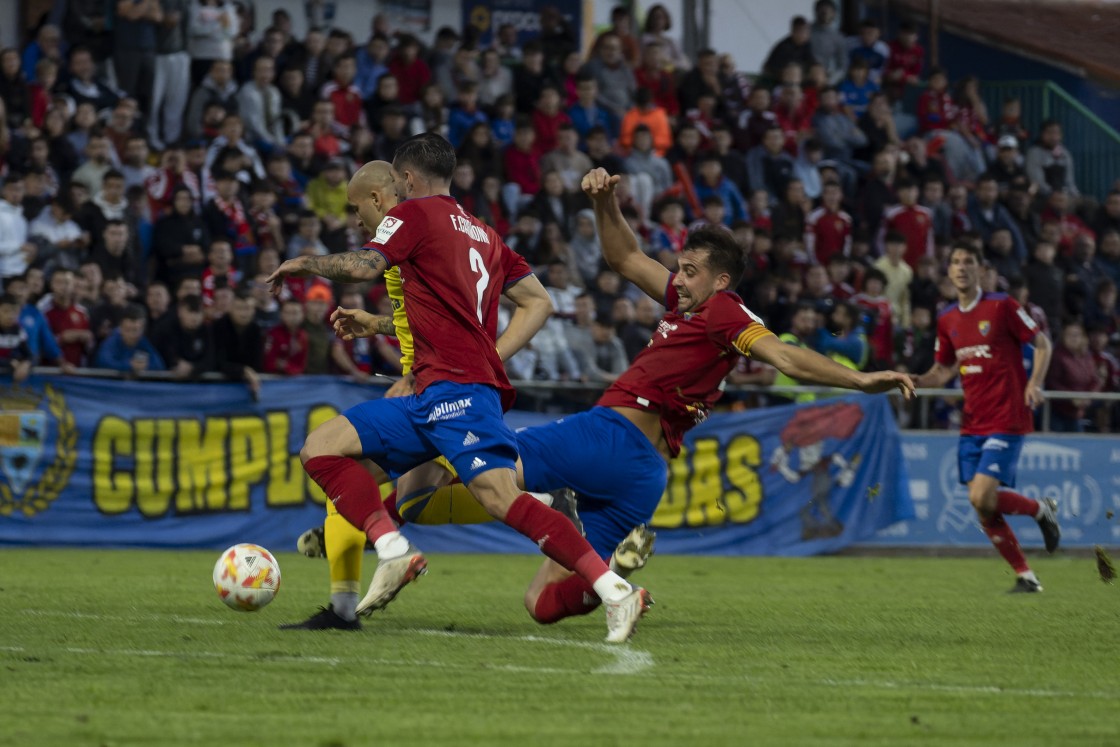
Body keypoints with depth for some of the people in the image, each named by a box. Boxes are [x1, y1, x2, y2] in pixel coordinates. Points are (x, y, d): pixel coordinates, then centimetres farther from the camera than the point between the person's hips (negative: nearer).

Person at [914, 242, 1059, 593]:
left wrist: (1035, 383, -17)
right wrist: (912, 381, -1)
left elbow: (1042, 343, -2)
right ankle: (1025, 576, 13)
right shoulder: (947, 320, 11)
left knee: (983, 498, -19)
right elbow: (942, 372, 19)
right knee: (980, 506, 1)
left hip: (1007, 421, -6)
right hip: (972, 425, 6)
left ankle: (1042, 509, 9)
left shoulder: (1001, 306, -7)